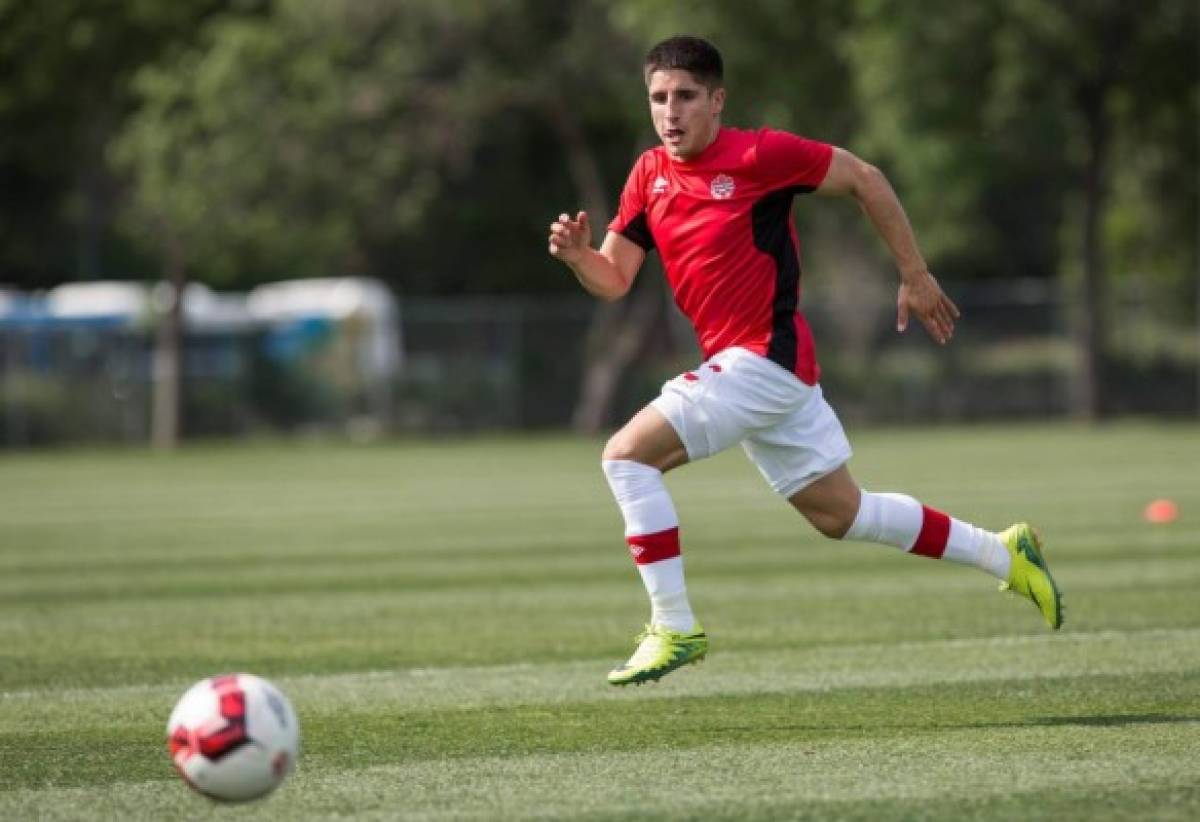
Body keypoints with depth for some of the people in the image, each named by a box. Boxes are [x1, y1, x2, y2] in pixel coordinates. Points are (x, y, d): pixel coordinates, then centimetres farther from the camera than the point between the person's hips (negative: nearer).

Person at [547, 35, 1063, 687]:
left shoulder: (756, 155, -13)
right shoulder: (649, 176, 7)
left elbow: (865, 180, -4)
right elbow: (614, 279, 9)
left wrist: (916, 278, 0)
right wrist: (578, 254, -14)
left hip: (766, 358, -8)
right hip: (736, 365, 8)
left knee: (627, 455, -17)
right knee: (839, 514, 16)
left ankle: (673, 629, -11)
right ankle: (1002, 553, 29)